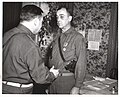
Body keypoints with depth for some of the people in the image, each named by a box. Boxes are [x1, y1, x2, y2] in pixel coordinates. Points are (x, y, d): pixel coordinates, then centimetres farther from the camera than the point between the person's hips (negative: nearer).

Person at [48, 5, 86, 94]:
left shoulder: (78, 38, -11)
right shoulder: (57, 37, 10)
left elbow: (81, 64, -14)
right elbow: (51, 59, 12)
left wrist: (77, 87, -16)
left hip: (67, 80, -6)